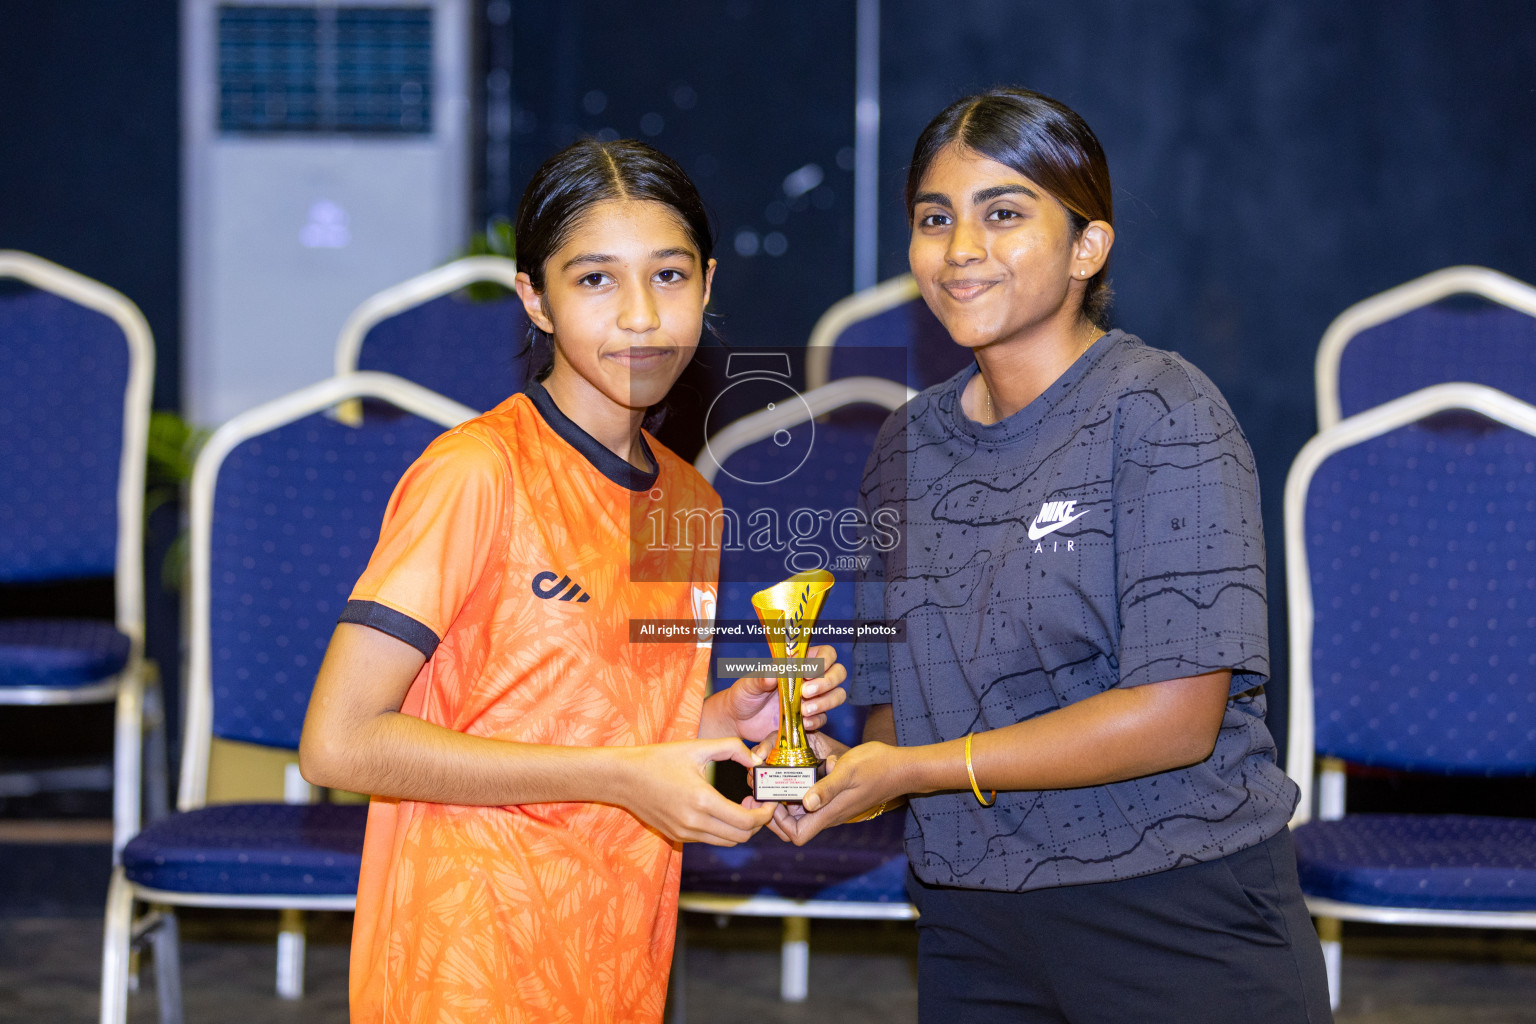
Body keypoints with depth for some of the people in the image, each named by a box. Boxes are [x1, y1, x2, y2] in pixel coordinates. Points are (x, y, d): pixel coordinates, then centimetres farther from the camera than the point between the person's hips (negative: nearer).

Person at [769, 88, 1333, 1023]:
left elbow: (1177, 716, -19)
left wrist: (916, 770, -17)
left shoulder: (1161, 412, -11)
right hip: (972, 927, 6)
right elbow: (899, 696, 12)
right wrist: (837, 778, -11)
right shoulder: (910, 446, 8)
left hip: (1179, 922, -5)